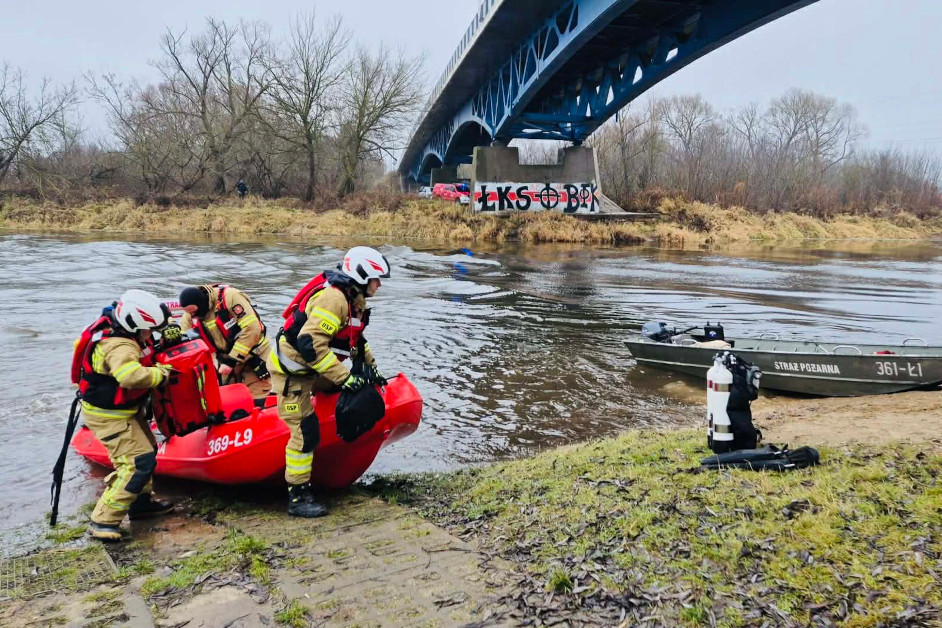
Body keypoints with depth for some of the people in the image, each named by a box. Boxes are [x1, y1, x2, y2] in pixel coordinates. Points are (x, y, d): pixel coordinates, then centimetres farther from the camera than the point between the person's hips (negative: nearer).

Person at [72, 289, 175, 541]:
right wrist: (162, 373, -34)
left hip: (124, 408, 11)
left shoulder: (119, 331, -1)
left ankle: (141, 502, 37)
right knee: (138, 462, -15)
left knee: (146, 451, 23)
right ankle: (103, 522, -9)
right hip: (108, 415, -11)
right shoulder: (119, 347, -32)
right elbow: (133, 376, -50)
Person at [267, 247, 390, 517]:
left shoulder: (354, 299, 5)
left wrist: (371, 366, 19)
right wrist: (344, 377, -30)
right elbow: (311, 344, -34)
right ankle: (298, 497, -3)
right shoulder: (333, 298, -26)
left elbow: (355, 337, 21)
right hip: (291, 369, -10)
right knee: (305, 431, -11)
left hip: (310, 367, 10)